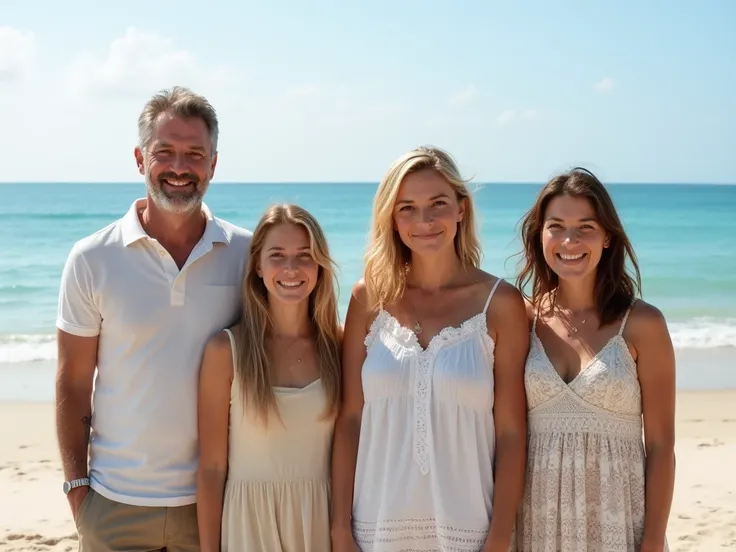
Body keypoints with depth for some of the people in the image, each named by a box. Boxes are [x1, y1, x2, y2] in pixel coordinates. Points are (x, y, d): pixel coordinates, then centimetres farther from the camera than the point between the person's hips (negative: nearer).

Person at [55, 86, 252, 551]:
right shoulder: (92, 259, -5)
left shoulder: (247, 253, -4)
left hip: (213, 497, 1)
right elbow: (73, 384, 0)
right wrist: (76, 485, -2)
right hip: (115, 504, 0)